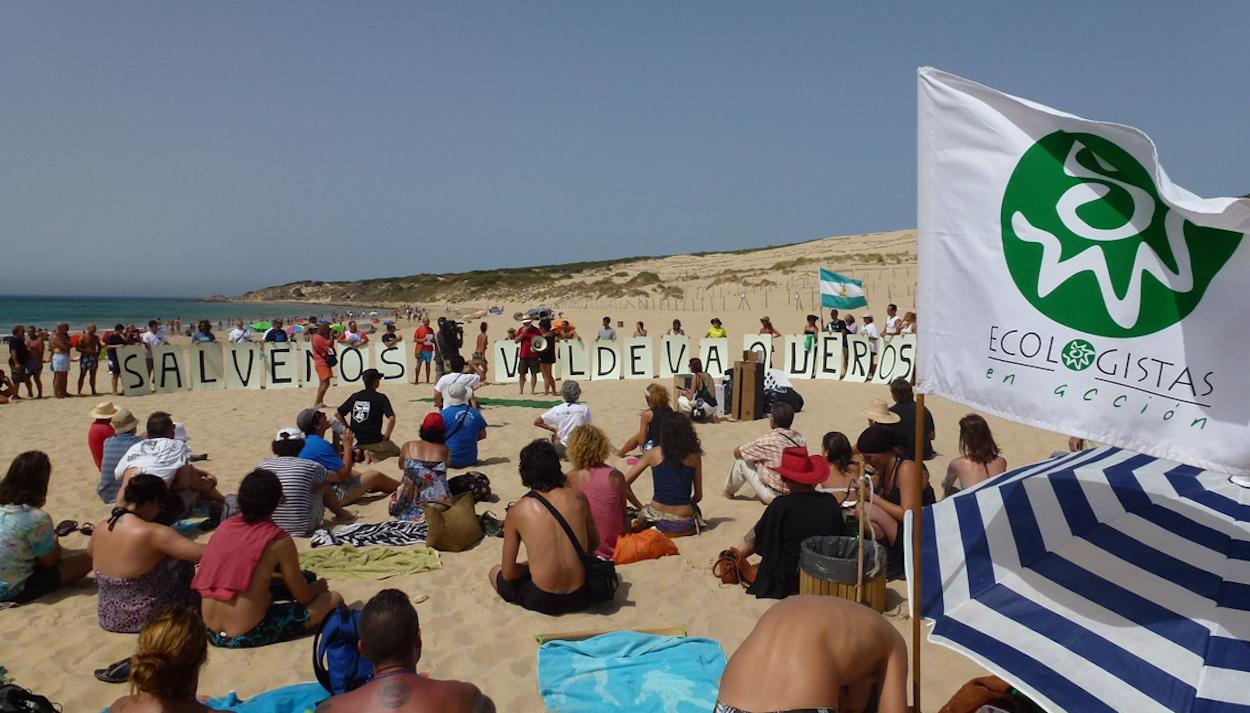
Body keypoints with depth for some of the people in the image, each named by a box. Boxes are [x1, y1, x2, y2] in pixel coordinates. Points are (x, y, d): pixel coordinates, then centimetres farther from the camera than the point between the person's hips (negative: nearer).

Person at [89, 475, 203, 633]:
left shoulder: (101, 527, -4)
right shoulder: (152, 533, -26)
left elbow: (90, 550, 21)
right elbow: (202, 553, -30)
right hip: (146, 619, -7)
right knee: (184, 562, 8)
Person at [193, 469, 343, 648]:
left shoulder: (224, 527, 5)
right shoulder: (279, 540, -11)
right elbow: (303, 597, -2)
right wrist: (319, 586, 19)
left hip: (211, 633, 7)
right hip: (247, 636, -7)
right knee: (334, 599, 1)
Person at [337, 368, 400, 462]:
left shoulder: (354, 396, 2)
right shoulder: (380, 398, -12)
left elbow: (338, 414, 8)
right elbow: (391, 418, -21)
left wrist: (348, 428, 17)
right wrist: (386, 436, -8)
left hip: (356, 440, 6)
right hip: (374, 442, -6)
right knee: (396, 450, 20)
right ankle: (373, 455, -6)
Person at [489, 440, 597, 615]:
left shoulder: (517, 511, -9)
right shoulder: (578, 498, -3)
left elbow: (508, 573, -4)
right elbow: (594, 544, 12)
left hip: (543, 601, -3)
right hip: (581, 597, 4)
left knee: (495, 572, 24)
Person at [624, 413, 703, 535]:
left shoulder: (654, 453, -1)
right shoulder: (694, 456, -2)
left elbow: (624, 482, 3)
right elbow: (698, 496, 6)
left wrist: (639, 507, 16)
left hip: (658, 520, 0)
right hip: (685, 524, 0)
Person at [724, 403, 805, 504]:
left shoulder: (768, 440, -18)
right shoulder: (800, 438, -2)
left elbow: (737, 452, -6)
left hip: (775, 496, -6)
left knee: (741, 461, 7)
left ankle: (728, 491, 28)